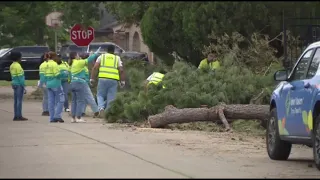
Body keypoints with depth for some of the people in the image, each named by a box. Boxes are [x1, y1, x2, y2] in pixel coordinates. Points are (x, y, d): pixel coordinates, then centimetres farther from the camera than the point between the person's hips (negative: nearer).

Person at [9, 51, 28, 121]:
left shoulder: (12, 66, 11)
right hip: (19, 84, -9)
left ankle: (16, 116, 9)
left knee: (16, 101, 8)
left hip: (14, 84, 9)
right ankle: (19, 116, -9)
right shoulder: (18, 66, -15)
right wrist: (23, 87, -16)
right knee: (19, 100, -8)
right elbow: (20, 77, -18)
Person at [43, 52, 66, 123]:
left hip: (49, 84, 8)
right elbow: (57, 74, -16)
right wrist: (64, 73, -1)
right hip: (56, 84, -8)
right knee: (60, 100, -1)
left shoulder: (47, 64, 12)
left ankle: (52, 118, 7)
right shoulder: (54, 64, -11)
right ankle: (57, 115, -9)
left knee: (51, 101, 7)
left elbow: (45, 75, 16)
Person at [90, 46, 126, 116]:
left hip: (103, 79, 0)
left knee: (100, 95, 11)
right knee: (111, 98, 5)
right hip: (113, 80, 0)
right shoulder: (117, 58, 14)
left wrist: (92, 79, 2)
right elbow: (121, 70, 2)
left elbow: (95, 67, 1)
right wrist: (122, 81, 8)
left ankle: (101, 107, -14)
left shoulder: (101, 56, 12)